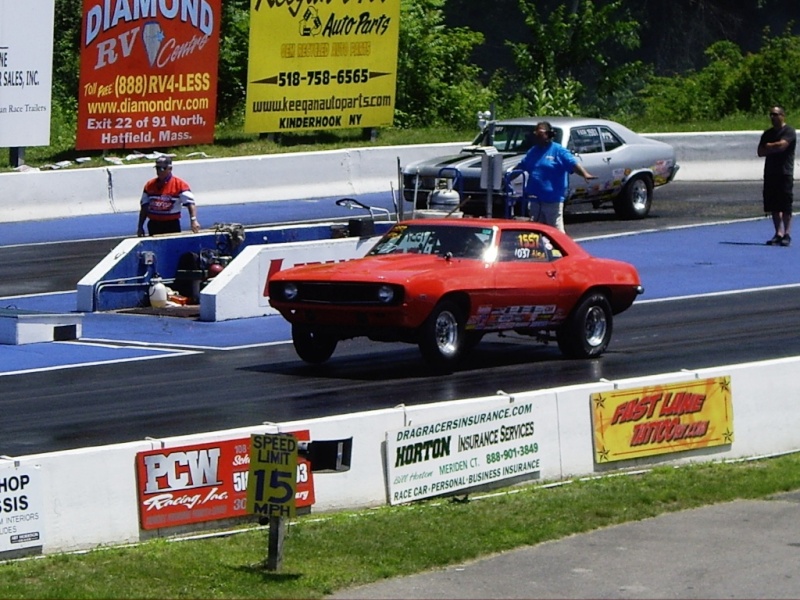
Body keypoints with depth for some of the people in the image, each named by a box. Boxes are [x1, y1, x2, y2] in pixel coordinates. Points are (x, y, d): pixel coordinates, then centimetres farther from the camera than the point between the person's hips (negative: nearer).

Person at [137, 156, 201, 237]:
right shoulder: (149, 185, 6)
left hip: (172, 225, -4)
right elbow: (144, 207, 13)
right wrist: (140, 227, 10)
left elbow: (190, 203, -15)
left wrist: (194, 220, -30)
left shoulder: (179, 184, -7)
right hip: (154, 225, 4)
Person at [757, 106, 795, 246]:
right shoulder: (767, 133, 17)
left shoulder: (789, 131, -3)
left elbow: (781, 145, -18)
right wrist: (774, 148, -6)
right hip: (770, 174, 6)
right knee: (774, 207, 4)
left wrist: (769, 146, -1)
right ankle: (778, 234, 9)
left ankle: (786, 235, -5)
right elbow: (761, 152, 9)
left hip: (785, 173, -6)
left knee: (785, 206, -8)